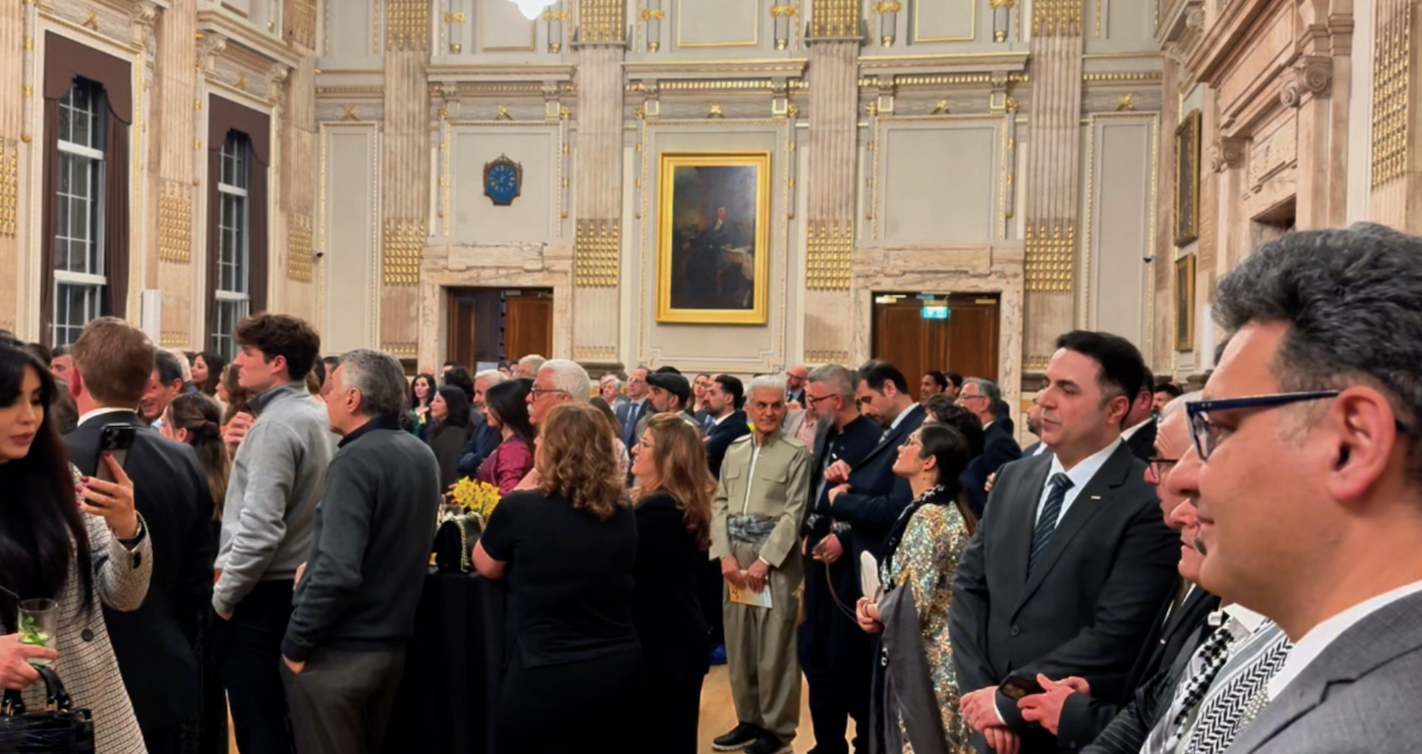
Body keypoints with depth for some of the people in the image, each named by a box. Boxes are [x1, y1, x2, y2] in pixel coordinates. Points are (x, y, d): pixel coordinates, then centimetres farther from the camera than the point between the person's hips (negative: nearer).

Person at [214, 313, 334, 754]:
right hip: (299, 582, 9)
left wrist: (224, 595, -14)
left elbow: (261, 526, -24)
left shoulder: (276, 424, -18)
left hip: (263, 591, -9)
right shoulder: (319, 415, 9)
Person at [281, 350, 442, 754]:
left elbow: (337, 570, -27)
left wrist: (296, 643, -16)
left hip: (339, 651, -8)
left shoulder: (356, 460, -19)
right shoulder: (422, 455, 7)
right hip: (392, 645, 8)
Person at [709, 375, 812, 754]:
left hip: (775, 560, -5)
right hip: (735, 558, 5)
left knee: (774, 648, 0)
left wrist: (765, 560, -13)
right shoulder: (734, 450, 12)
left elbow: (793, 513, -8)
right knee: (738, 645, 10)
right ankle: (748, 720, 24)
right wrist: (725, 555, -3)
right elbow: (720, 504, 9)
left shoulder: (796, 454, -3)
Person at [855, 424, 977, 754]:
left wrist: (876, 609, -6)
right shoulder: (946, 509, 10)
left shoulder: (928, 516, -20)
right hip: (937, 654, 9)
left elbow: (912, 601, -25)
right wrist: (878, 602, -1)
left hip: (924, 658, -9)